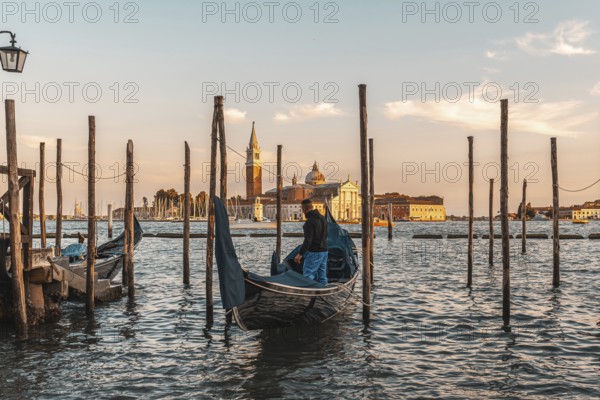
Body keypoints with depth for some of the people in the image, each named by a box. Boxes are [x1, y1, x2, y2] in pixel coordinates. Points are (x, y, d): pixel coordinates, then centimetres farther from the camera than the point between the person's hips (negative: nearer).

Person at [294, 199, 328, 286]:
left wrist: (300, 254, -22)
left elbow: (308, 240, -22)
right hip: (324, 251, 8)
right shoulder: (323, 218, 10)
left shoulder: (309, 222, -17)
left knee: (308, 275, -8)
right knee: (322, 276, 12)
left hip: (314, 252, -8)